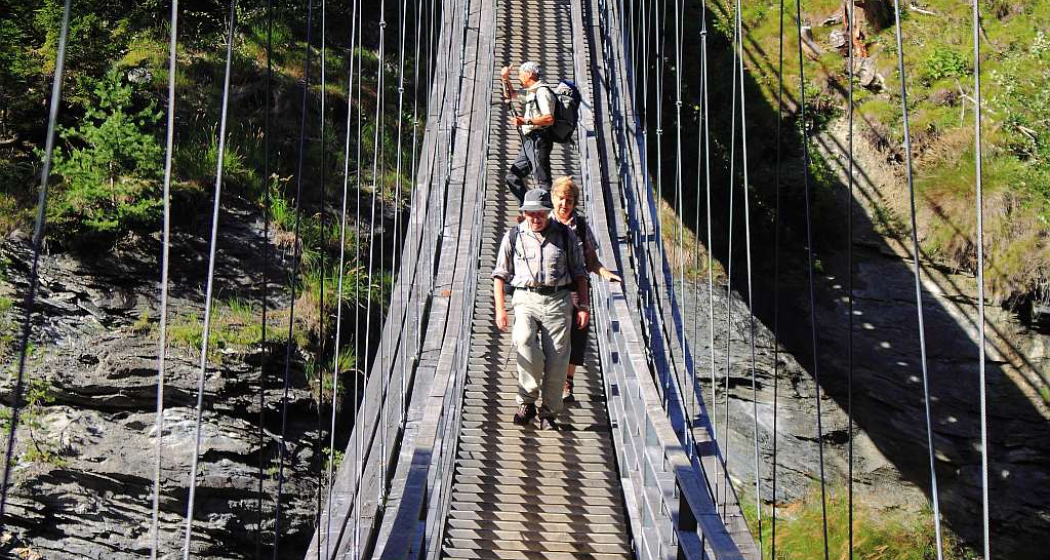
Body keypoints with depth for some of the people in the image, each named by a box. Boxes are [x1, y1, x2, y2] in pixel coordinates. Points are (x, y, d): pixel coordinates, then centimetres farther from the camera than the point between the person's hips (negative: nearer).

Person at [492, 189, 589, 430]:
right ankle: (528, 400, -16)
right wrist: (500, 309, 3)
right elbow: (500, 274, 11)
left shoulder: (566, 235, 10)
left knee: (556, 358, -7)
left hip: (558, 300, 1)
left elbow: (579, 273, 15)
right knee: (524, 340, -28)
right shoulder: (513, 236, 9)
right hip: (526, 299, -1)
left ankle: (549, 413, 5)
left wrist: (583, 306, 7)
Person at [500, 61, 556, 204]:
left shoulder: (542, 91, -9)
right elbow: (511, 95, 39)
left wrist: (525, 121, -26)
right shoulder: (530, 91, 21)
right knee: (513, 176, 8)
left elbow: (549, 119, -21)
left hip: (539, 140, -10)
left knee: (543, 180, -14)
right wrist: (505, 80, 23)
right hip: (529, 141, 10)